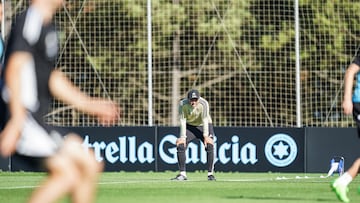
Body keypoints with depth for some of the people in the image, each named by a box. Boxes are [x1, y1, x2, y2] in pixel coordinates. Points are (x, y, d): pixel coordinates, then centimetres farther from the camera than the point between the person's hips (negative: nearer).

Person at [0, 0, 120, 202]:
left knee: (89, 165, 9)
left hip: (37, 121, 10)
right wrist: (17, 121, -30)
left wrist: (90, 104, 33)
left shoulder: (48, 26, 18)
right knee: (67, 173, -18)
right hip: (22, 120, -10)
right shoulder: (30, 21, -12)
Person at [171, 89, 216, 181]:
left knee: (209, 145, -22)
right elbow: (182, 121, -21)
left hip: (204, 125, -2)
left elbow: (205, 120, -30)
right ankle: (182, 174, -5)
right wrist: (183, 137, -27)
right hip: (189, 126, 2)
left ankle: (210, 173, -16)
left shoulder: (204, 103, -27)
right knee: (180, 145, -13)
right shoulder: (183, 104, -23)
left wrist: (206, 135, -37)